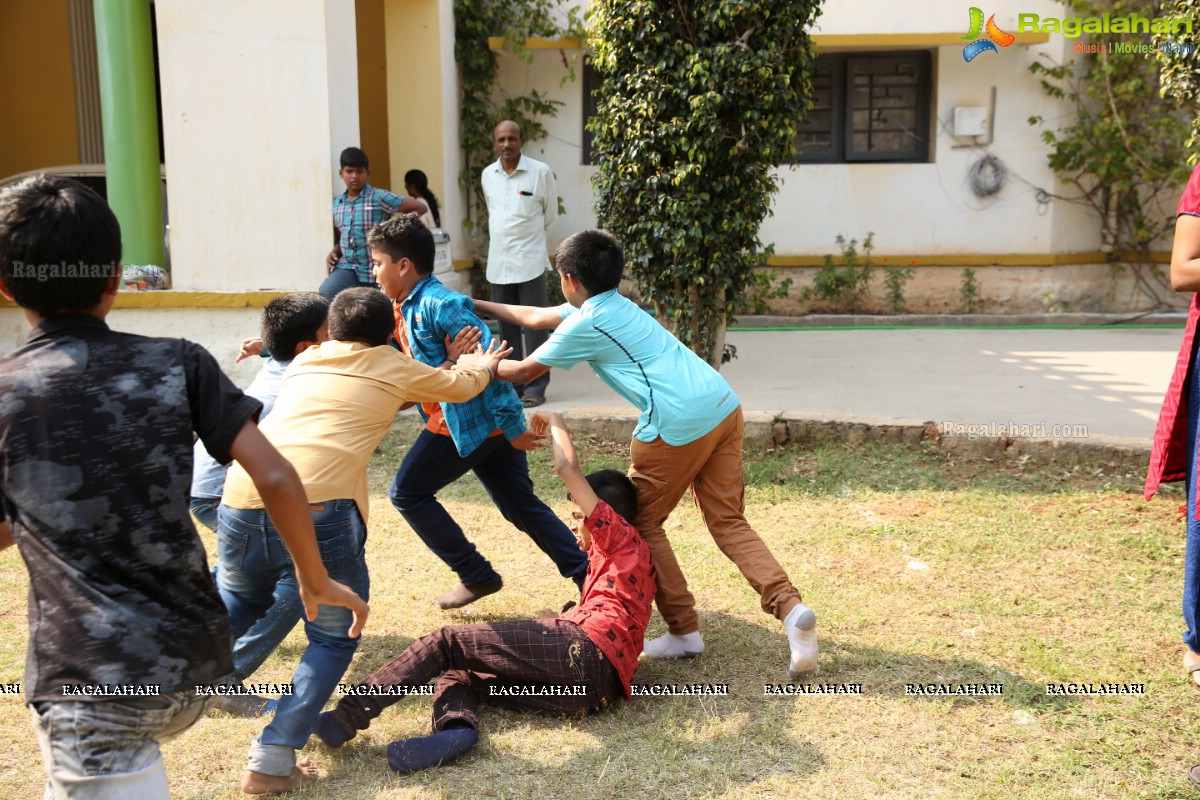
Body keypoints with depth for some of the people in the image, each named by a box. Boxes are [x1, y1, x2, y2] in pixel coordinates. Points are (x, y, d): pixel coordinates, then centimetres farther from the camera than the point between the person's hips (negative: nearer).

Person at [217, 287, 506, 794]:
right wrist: (481, 368, 57)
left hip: (242, 504, 5)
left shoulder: (303, 362, 28)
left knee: (238, 605, 34)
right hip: (318, 512, -5)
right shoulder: (394, 367, 17)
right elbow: (462, 387, 34)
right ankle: (271, 763, 7)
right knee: (335, 638, 15)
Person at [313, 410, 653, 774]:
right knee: (459, 674, 11)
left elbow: (567, 467, 0)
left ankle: (348, 717, -14)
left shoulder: (624, 539, 10)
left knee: (447, 641, -5)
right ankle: (456, 728, -23)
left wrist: (555, 424, 14)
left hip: (584, 649, -9)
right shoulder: (615, 563, 38)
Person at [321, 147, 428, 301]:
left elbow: (421, 207, -6)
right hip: (347, 267, 3)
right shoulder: (337, 203, 9)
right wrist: (334, 252, 3)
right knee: (327, 292, -23)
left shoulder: (379, 198, -8)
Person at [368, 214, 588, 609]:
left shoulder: (439, 304, -18)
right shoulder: (404, 307, 11)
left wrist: (511, 424, -22)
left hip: (472, 421, -9)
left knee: (407, 492, 5)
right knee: (521, 505, 12)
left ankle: (477, 576, 11)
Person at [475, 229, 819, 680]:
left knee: (640, 523, 11)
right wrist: (477, 305, 43)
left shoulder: (585, 325, -2)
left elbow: (524, 372, 10)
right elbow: (535, 317, 36)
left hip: (678, 425, -9)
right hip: (724, 406, 9)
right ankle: (790, 608, -9)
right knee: (728, 523, 10)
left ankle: (684, 631, 13)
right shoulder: (611, 305, 24)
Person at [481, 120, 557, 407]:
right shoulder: (487, 174, 7)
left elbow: (550, 213, 6)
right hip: (498, 262, 4)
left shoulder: (540, 172, -5)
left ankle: (536, 387, 2)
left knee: (534, 325, -3)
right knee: (506, 326, 10)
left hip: (530, 262, -4)